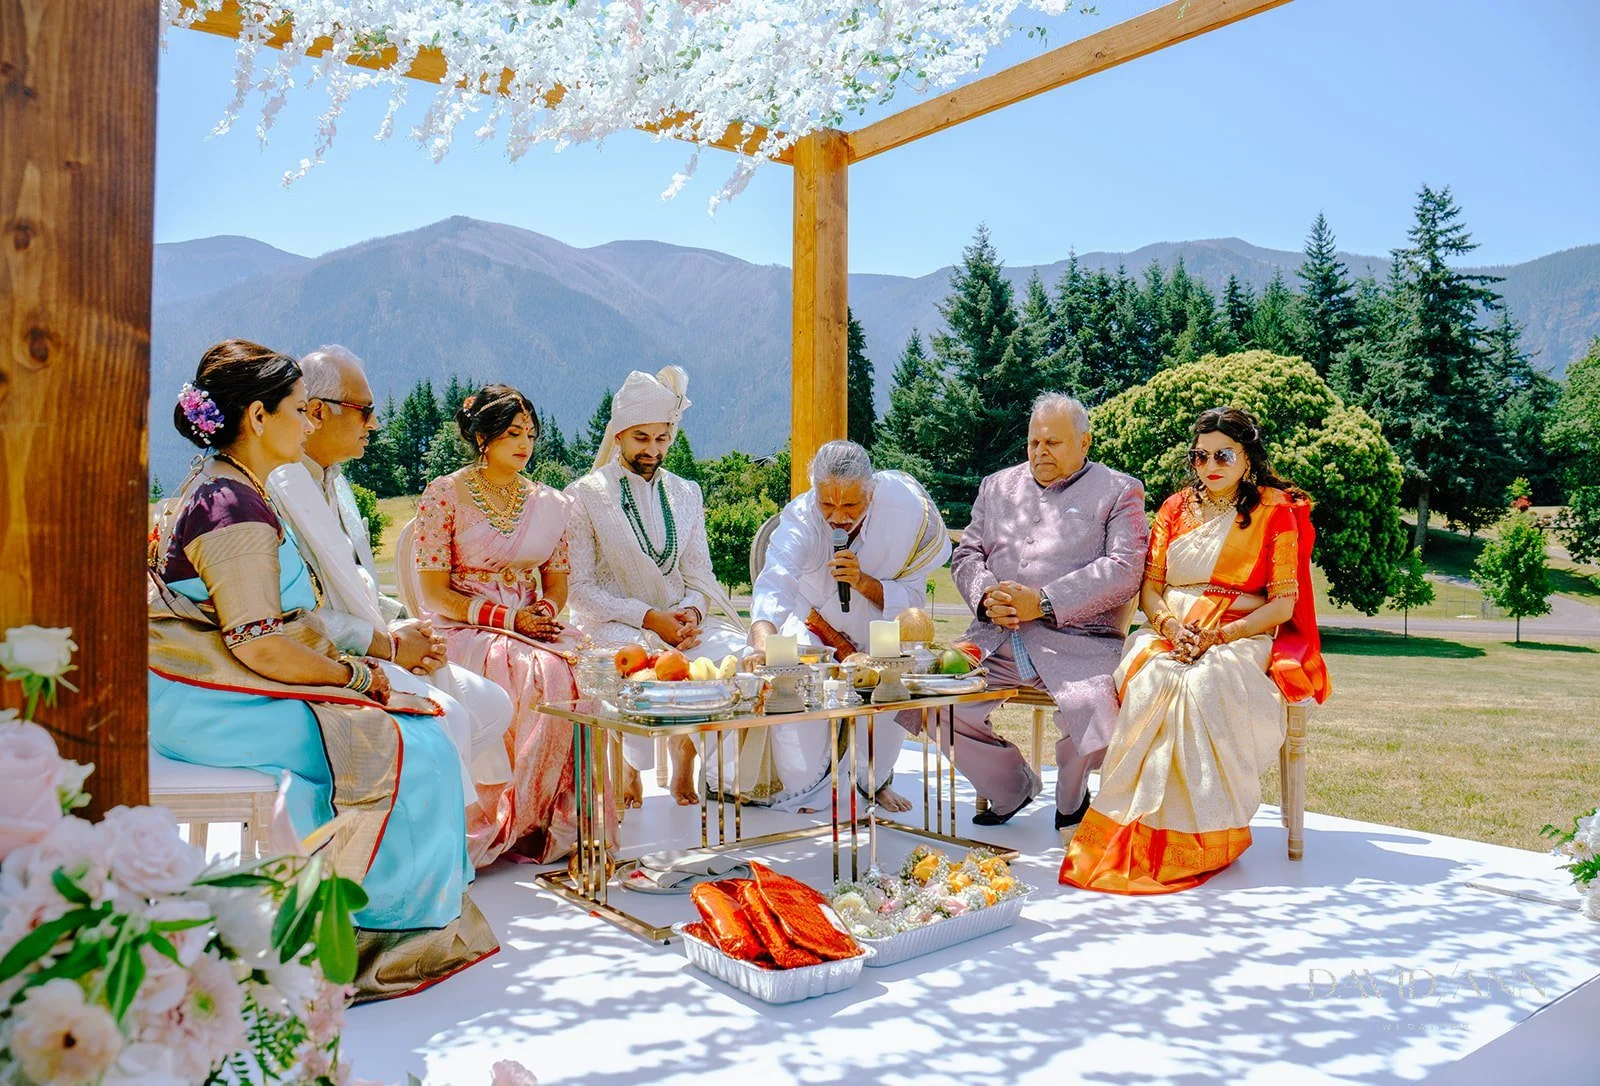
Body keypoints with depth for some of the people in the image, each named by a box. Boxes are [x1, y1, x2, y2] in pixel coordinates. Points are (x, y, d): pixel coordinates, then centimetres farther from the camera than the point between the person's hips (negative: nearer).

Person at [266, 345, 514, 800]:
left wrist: (402, 624, 2)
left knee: (490, 703, 0)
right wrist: (387, 644, -15)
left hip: (364, 650, 10)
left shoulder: (335, 482, 18)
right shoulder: (277, 485, -15)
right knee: (444, 718, -27)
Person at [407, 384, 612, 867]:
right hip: (466, 632, -4)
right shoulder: (444, 495, -1)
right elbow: (434, 593, -5)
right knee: (543, 674, -34)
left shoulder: (548, 503, 13)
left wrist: (546, 610, -7)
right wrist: (507, 618, -15)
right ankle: (511, 823, -20)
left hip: (533, 628, 4)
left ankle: (560, 821, -20)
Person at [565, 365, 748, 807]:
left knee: (734, 651, -26)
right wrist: (648, 617, -18)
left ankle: (684, 753, -2)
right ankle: (626, 762, -8)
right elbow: (579, 589, -6)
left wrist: (692, 610, -12)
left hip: (679, 619, 4)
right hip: (610, 624, -4)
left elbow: (699, 576, 12)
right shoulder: (584, 495, 0)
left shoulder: (685, 494, 14)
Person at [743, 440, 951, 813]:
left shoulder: (906, 512, -25)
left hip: (876, 632, 2)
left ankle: (874, 780, 7)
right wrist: (763, 641, -64)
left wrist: (864, 582, -38)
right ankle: (798, 786, 1)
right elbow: (774, 583, -45)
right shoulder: (800, 518, -29)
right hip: (811, 629, -1)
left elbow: (910, 597, -18)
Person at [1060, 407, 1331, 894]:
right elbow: (1149, 585, 14)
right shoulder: (1176, 508, 19)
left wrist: (1219, 635, -14)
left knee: (1203, 687, -36)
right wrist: (1169, 624, -9)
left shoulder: (1275, 510, 8)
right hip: (1169, 635, 3)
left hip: (1240, 639, -3)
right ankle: (1140, 833, -30)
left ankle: (1206, 837, -27)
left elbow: (1284, 601, 0)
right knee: (1150, 683, -32)